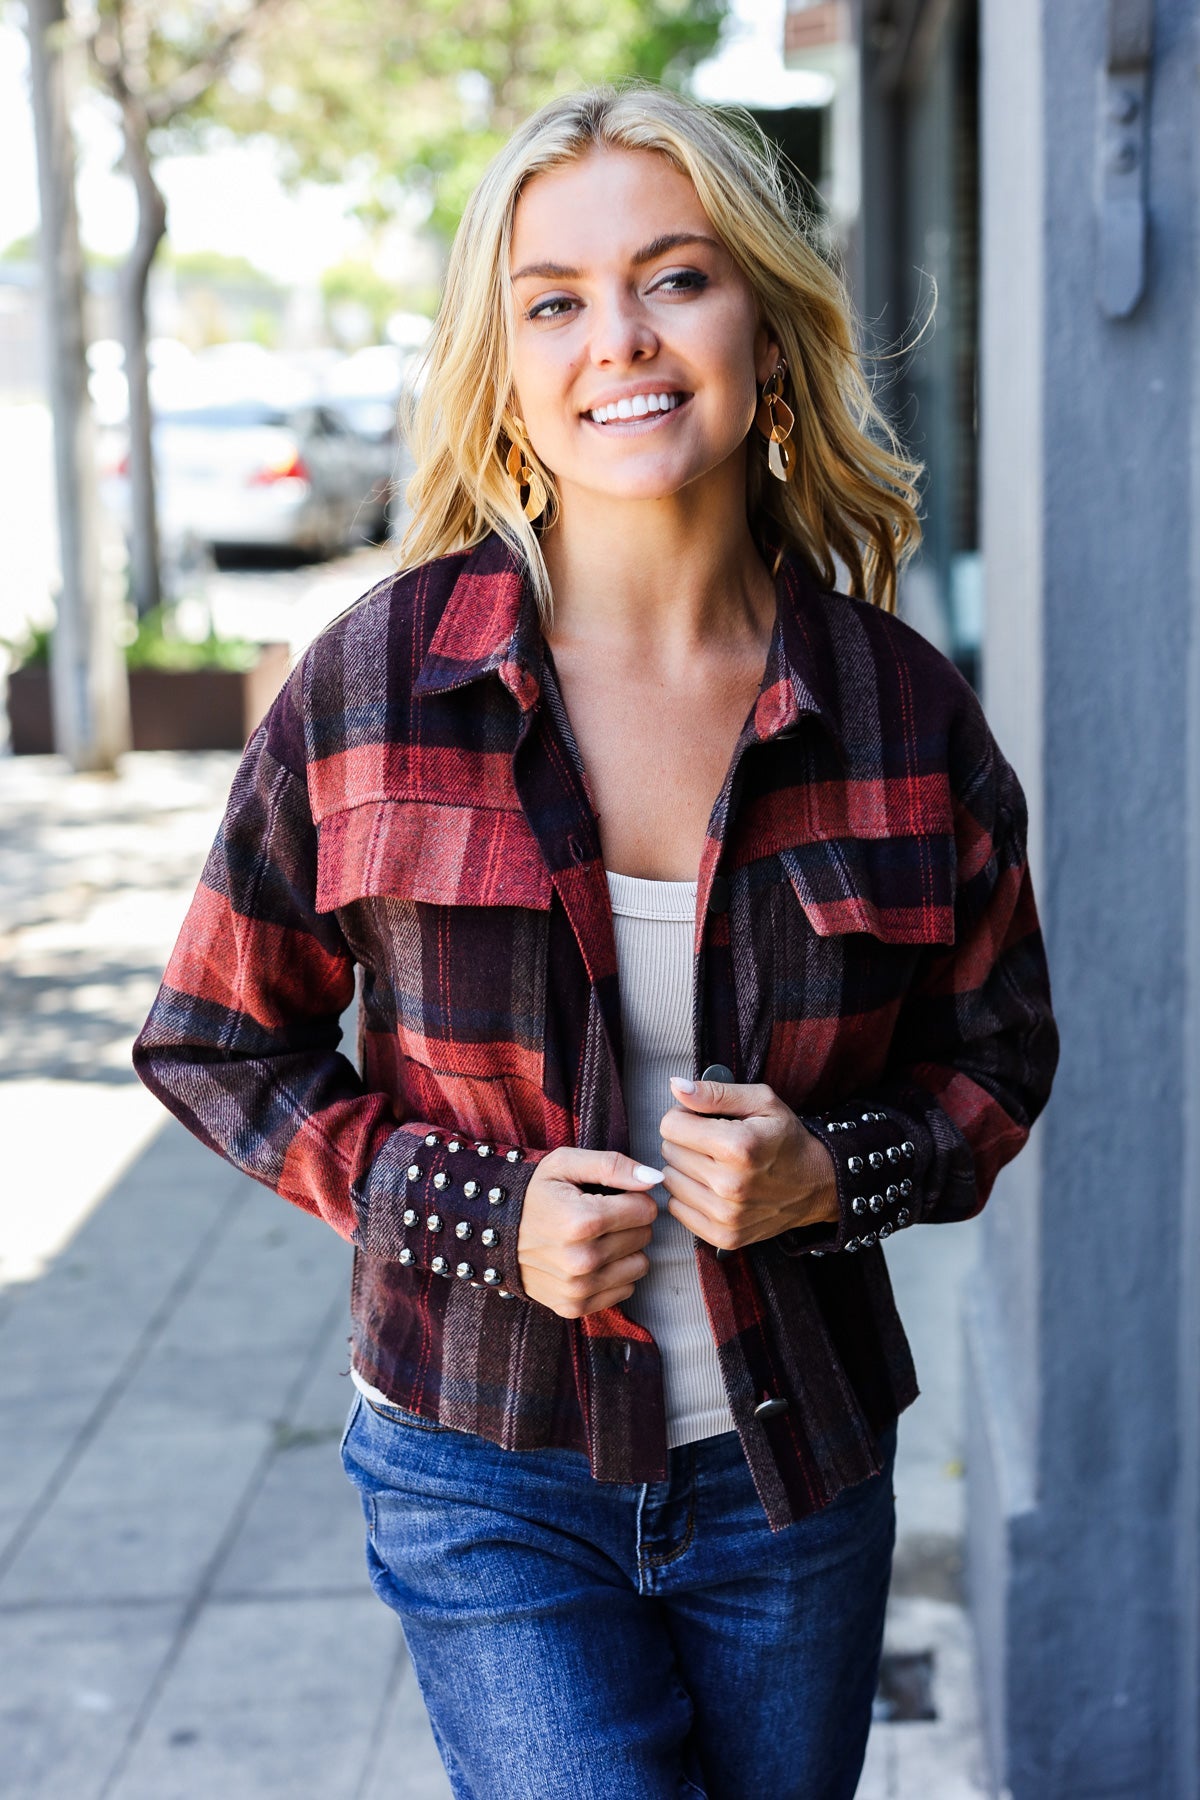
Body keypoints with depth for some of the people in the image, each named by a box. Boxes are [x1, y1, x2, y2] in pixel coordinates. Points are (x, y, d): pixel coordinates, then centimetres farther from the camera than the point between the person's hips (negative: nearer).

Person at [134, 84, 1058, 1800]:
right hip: (490, 1479, -2)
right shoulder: (381, 680, -10)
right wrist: (476, 1209, -14)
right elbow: (219, 1040, 0)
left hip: (796, 1473, 2)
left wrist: (831, 1174, -15)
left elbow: (996, 1062, 6)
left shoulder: (904, 709, -6)